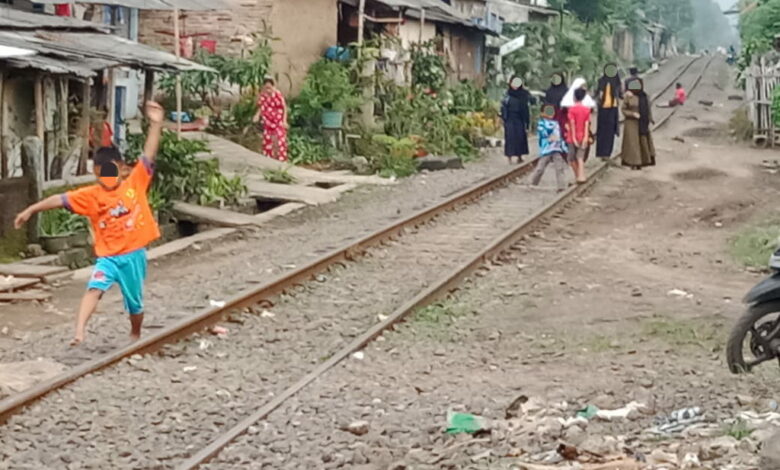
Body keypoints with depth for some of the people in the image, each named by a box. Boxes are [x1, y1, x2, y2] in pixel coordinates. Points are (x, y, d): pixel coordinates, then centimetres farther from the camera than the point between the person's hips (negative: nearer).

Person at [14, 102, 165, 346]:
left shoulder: (135, 184, -4)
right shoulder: (90, 195, -3)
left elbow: (148, 156, -12)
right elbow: (60, 200, -6)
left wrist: (155, 125, -21)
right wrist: (31, 210, -9)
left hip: (134, 254, 1)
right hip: (108, 256, -1)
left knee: (135, 301, 15)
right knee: (95, 288, -26)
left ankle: (136, 336, 41)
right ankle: (79, 332, -37)